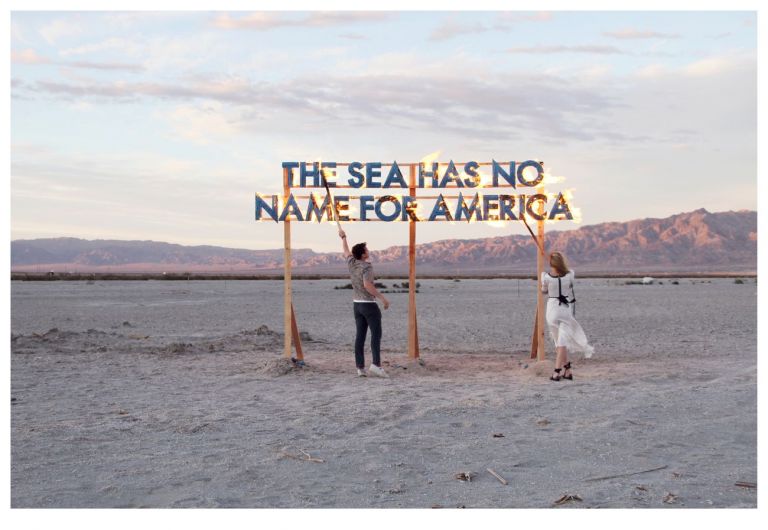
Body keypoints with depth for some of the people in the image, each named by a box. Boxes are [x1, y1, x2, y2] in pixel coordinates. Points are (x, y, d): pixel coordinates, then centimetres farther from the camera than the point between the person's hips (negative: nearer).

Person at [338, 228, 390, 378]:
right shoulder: (367, 266, -17)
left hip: (357, 304, 7)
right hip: (369, 305, -7)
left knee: (360, 336, 4)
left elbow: (346, 251, 25)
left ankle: (360, 367, 0)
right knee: (376, 334, -7)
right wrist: (382, 298, -27)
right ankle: (376, 364, -20)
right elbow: (367, 285, -31)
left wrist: (343, 237, 43)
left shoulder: (351, 263, 4)